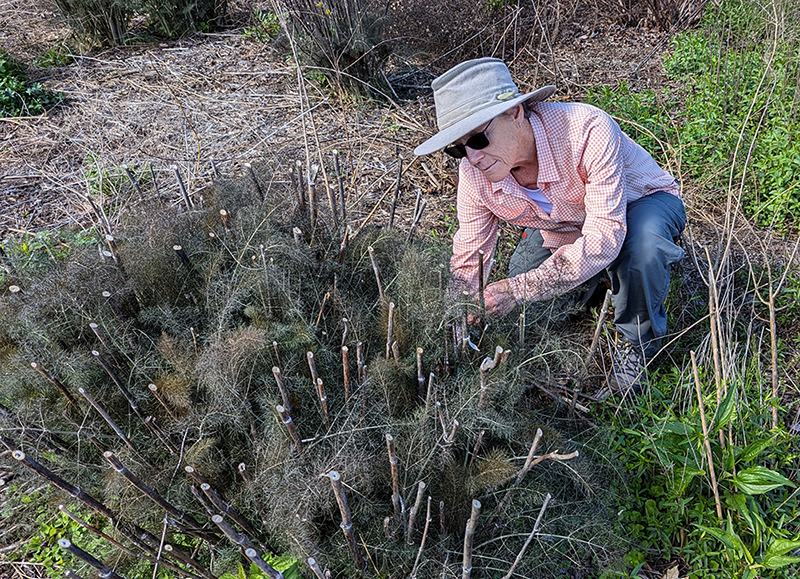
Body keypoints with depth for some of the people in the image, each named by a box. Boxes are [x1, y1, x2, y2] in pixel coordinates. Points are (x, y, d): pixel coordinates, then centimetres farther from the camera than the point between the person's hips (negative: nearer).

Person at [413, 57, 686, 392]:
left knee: (643, 246, -38)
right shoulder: (474, 174, -23)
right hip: (563, 227, 5)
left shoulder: (587, 130, -39)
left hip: (642, 202, -5)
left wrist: (516, 290, -46)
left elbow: (604, 237, -41)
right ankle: (602, 277, 16)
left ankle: (639, 342, -7)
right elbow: (466, 266, -14)